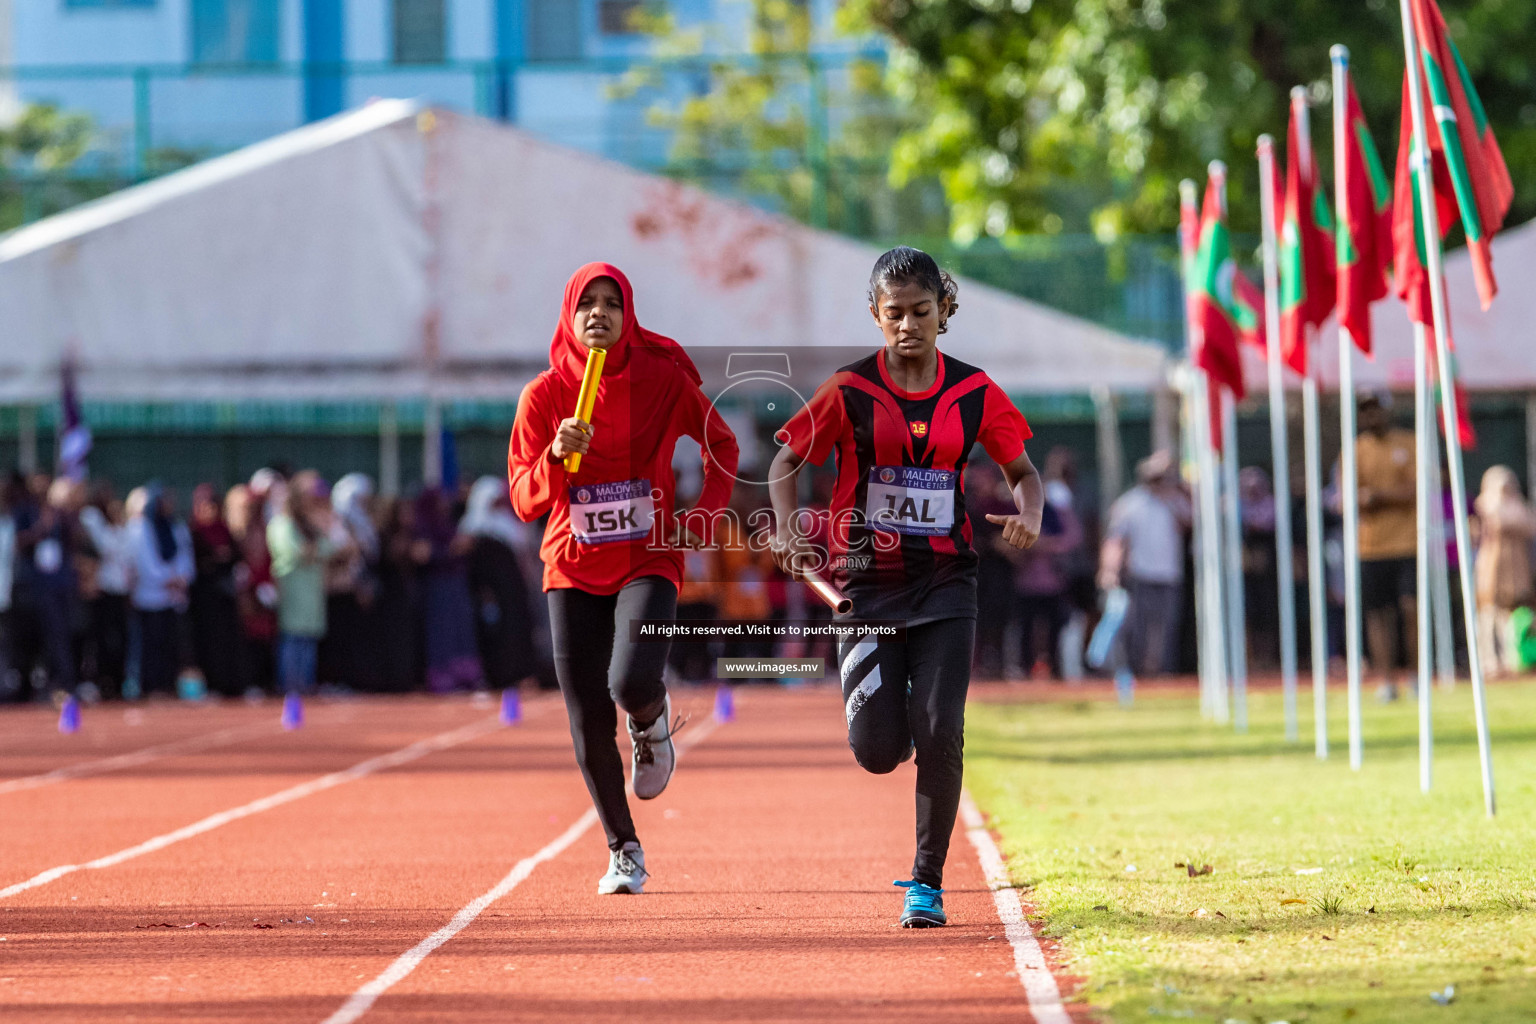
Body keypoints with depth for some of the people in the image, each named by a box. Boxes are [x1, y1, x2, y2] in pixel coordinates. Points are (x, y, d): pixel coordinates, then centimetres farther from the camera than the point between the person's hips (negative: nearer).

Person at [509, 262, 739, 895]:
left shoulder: (663, 379, -5)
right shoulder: (544, 395, -4)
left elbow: (721, 444, 11)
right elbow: (525, 502, -8)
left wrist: (704, 516, -3)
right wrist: (557, 457, -27)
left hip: (648, 562, -2)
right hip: (574, 570, 2)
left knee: (632, 683, -27)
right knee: (590, 725, 0)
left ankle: (653, 721, 12)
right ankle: (623, 850, 20)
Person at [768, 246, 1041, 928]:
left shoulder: (973, 393, 3)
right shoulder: (850, 391, -2)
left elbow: (1022, 470, 13)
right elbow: (785, 464, 3)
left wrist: (1029, 515, -9)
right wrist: (787, 527, -16)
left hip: (945, 584, 1)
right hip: (868, 583, -1)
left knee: (940, 734, -13)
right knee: (877, 754, -7)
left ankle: (927, 883, 1)